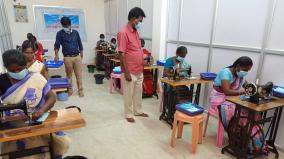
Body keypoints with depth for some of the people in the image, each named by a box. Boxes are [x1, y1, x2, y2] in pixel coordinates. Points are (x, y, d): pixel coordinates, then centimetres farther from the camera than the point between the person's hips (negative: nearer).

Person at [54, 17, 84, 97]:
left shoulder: (75, 32, 9)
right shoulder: (60, 33, 1)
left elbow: (80, 44, 15)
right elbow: (57, 45, -4)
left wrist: (81, 54, 14)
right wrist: (56, 55, -19)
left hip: (77, 57, 1)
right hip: (67, 58, -1)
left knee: (79, 74, 1)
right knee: (69, 75, 8)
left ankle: (80, 90, 8)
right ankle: (70, 90, 21)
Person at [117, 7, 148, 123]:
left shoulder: (136, 32, 10)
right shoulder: (123, 33, -17)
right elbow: (122, 54, -19)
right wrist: (126, 72, -20)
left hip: (139, 70, 8)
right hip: (130, 72, -8)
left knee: (138, 92, 19)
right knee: (128, 94, 7)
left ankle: (138, 111, 36)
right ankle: (128, 114, 24)